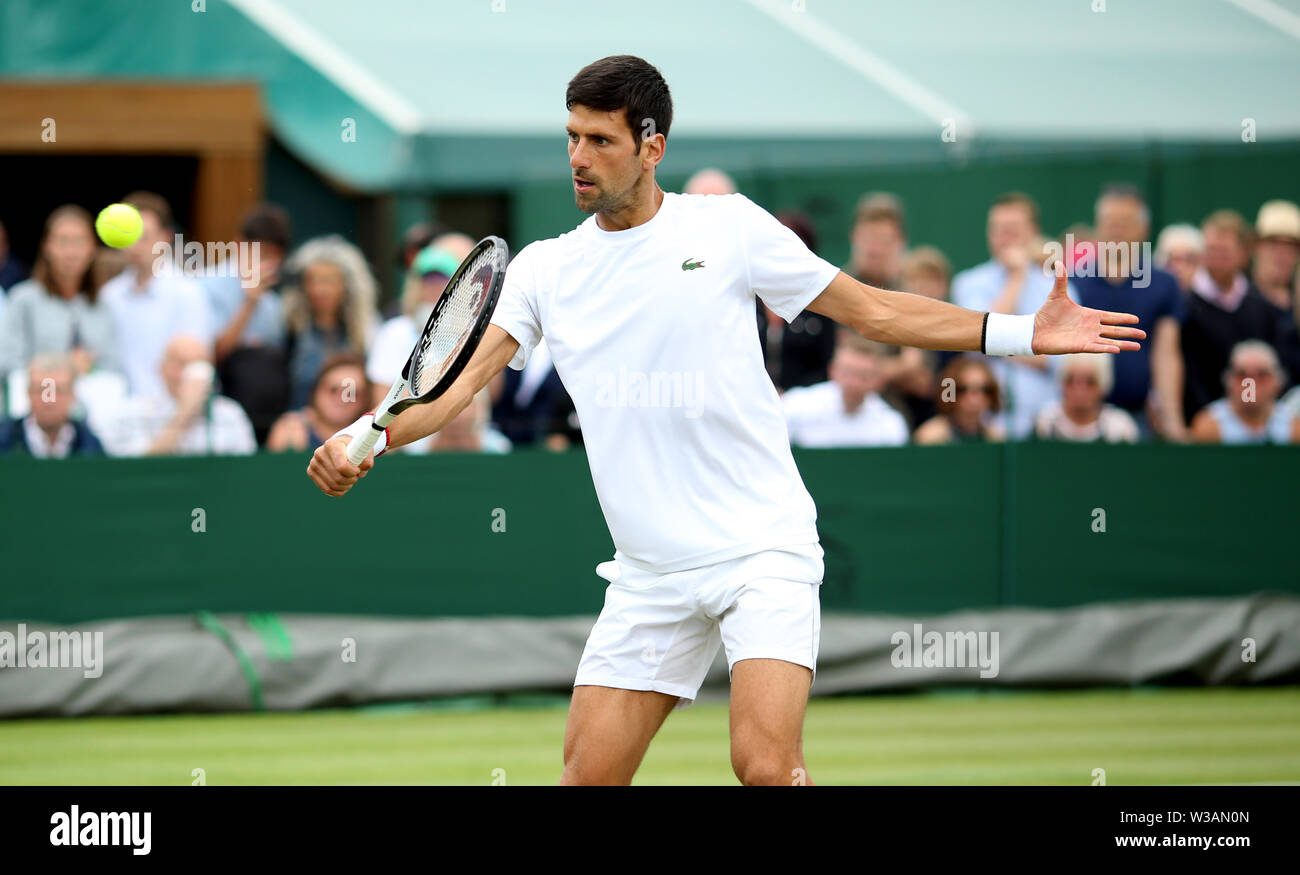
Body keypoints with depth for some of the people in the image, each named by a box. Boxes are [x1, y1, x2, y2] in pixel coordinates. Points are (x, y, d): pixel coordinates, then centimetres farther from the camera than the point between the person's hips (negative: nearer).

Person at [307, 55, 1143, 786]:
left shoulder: (728, 227, 0)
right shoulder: (545, 268, 8)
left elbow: (871, 309, 5)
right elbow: (463, 379, -1)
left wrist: (1022, 332, -1)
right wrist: (367, 439, -19)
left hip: (762, 545, -4)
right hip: (649, 575, 4)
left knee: (766, 763, -21)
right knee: (589, 775, -1)